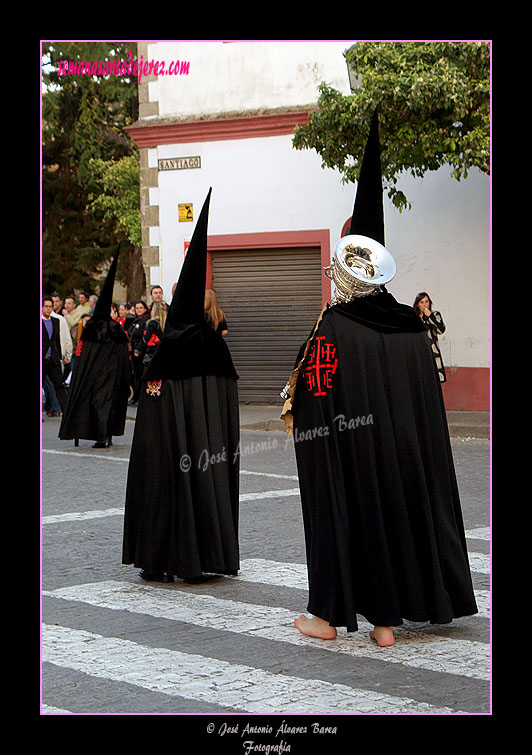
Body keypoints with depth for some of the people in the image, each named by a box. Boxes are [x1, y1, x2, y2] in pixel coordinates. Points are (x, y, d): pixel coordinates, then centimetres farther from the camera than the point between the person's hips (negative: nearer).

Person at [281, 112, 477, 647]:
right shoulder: (411, 326, 2)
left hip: (341, 449, -4)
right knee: (396, 507, 12)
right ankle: (387, 616, 15)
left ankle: (330, 614, 13)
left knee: (340, 511, 6)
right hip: (402, 448, 4)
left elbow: (308, 387, -9)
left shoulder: (332, 327, -13)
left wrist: (291, 408, 8)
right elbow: (428, 399, 8)